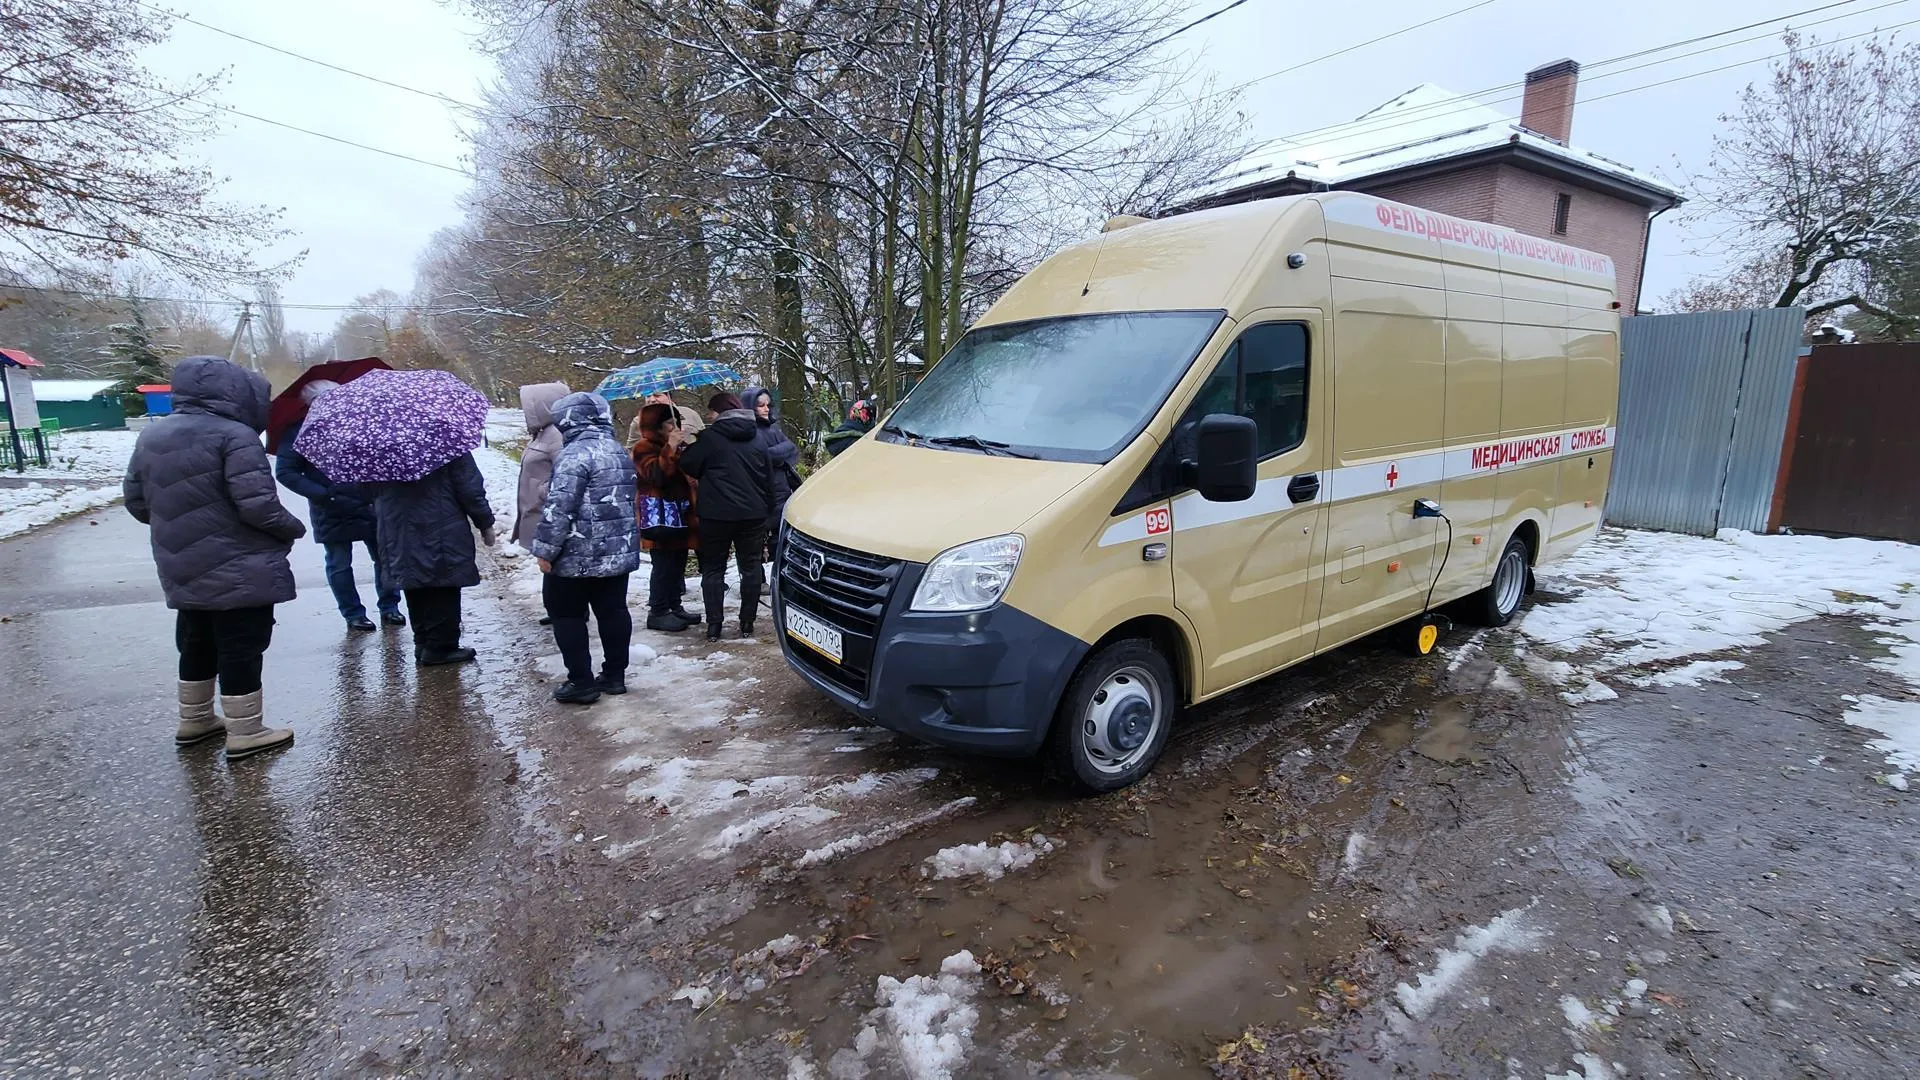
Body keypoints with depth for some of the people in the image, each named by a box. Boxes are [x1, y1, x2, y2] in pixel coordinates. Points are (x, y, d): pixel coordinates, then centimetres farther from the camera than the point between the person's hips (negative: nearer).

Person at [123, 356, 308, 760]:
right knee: (240, 647, -1)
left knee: (196, 644, 21)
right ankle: (245, 733, 6)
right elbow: (257, 503, -23)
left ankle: (194, 720, 34)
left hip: (184, 569, 8)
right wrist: (292, 528, -6)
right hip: (239, 569, -8)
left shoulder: (151, 437, 10)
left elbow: (136, 501, 15)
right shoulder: (235, 435, -17)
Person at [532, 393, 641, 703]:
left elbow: (558, 508, -21)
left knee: (567, 615, 5)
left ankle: (581, 683, 8)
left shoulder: (576, 454, -16)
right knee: (613, 611, 13)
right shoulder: (620, 452, 12)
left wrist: (545, 550, -14)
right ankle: (615, 675, 21)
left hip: (578, 556, -8)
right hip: (619, 551, 8)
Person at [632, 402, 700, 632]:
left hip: (678, 515, 9)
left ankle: (675, 606, 21)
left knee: (678, 564, 12)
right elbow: (656, 475, -25)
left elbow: (684, 474, 33)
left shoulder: (672, 447, 21)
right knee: (664, 565, -10)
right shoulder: (644, 449, -8)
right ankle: (657, 613, -4)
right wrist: (669, 449, -26)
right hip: (659, 517, -9)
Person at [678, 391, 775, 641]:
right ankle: (747, 624, 11)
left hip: (717, 513, -4)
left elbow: (688, 465, -1)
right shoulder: (757, 438, 11)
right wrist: (766, 510, 19)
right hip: (753, 513, 4)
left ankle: (714, 626, 4)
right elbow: (769, 478, 14)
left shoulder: (710, 436, -6)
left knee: (713, 569, 6)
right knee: (751, 567, 10)